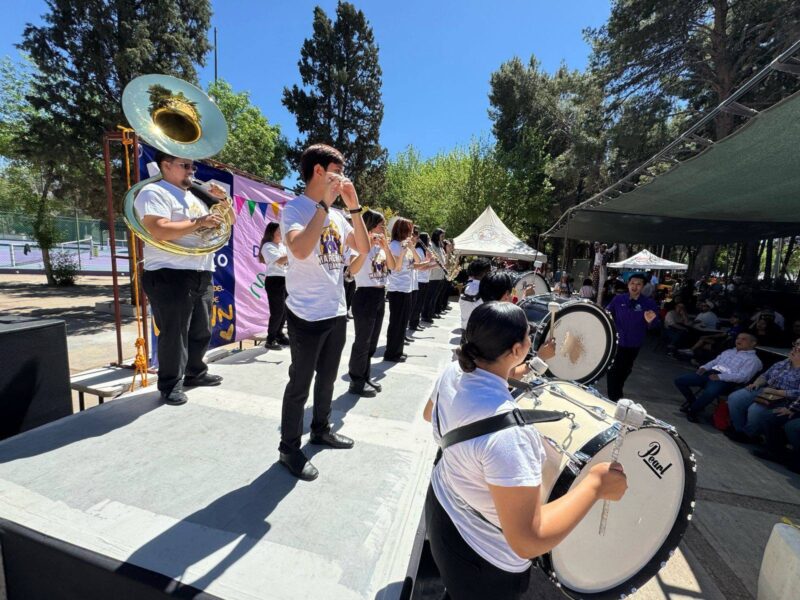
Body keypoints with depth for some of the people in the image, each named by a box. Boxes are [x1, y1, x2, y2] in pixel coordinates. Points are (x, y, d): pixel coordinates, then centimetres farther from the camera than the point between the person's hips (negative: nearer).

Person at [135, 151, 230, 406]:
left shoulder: (193, 197, 21)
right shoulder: (154, 192, -6)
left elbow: (225, 221, 29)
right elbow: (159, 231, -21)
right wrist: (199, 222, -17)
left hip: (202, 275, 8)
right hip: (170, 275, -8)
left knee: (201, 331, 15)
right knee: (174, 334, 0)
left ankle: (195, 373, 31)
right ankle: (171, 385, 14)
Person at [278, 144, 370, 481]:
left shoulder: (335, 214, 10)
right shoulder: (294, 208, -11)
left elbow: (363, 249, 6)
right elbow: (300, 250, -30)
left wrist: (354, 207, -2)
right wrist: (324, 203, -24)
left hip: (336, 311, 8)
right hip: (307, 315, -7)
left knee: (327, 377, 20)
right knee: (300, 384, 6)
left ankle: (321, 430, 40)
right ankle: (289, 449, 24)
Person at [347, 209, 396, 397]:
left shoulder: (380, 246, 12)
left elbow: (392, 266, 3)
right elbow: (353, 270, -27)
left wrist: (385, 246, -7)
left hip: (380, 295, 8)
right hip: (365, 295, -8)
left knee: (372, 341, 15)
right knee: (362, 341, 0)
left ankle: (365, 377, 28)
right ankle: (356, 382, 13)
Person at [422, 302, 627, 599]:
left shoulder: (453, 372, -17)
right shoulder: (506, 432, -41)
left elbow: (430, 415, 4)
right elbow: (528, 542, -34)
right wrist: (594, 484, -26)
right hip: (483, 558, -5)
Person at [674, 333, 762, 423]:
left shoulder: (753, 359, 5)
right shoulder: (728, 352, 27)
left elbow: (743, 376, -9)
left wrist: (719, 377, -19)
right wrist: (704, 367, 3)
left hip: (726, 380, -7)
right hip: (710, 373, 7)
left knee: (709, 393, -39)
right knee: (679, 380, -10)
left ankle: (692, 410, -13)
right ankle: (693, 402, 11)